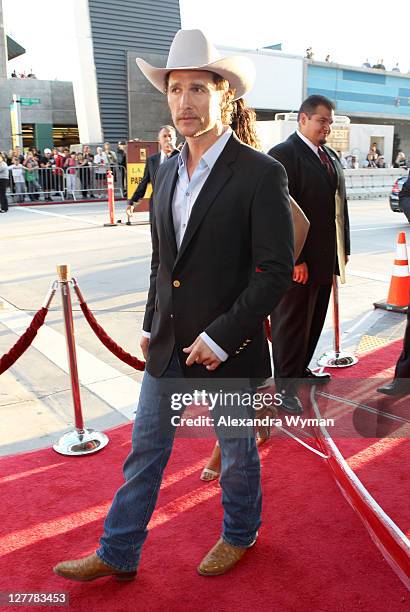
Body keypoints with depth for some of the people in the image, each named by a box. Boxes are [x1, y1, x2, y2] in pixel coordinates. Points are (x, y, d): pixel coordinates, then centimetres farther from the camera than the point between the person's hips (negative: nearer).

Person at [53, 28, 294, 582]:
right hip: (168, 347, 6)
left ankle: (240, 534, 43)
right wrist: (152, 326, 11)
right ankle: (117, 555, 32)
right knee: (145, 450, 15)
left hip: (226, 350, -5)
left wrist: (220, 337, -18)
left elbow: (277, 270, -16)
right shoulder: (167, 172, 6)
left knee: (237, 451, 16)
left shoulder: (261, 174, -14)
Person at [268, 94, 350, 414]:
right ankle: (285, 386, 16)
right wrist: (294, 258, -21)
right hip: (298, 261, -8)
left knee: (314, 319, 18)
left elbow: (339, 204, 17)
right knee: (291, 322, 3)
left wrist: (343, 249, 13)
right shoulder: (283, 154, -12)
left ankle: (301, 369, 35)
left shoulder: (331, 156, 14)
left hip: (325, 257, 8)